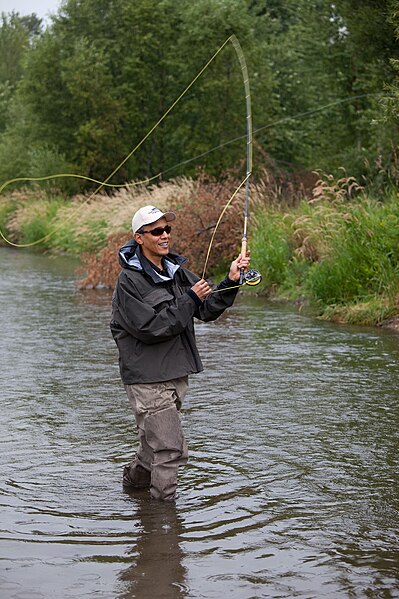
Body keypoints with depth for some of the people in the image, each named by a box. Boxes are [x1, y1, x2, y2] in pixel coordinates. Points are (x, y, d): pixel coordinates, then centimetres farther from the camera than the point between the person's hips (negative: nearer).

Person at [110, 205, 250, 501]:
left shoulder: (176, 271, 10)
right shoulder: (129, 281, -13)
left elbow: (207, 310, 8)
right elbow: (150, 327, -20)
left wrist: (231, 282, -7)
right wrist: (190, 300, -19)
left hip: (175, 375, 8)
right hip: (148, 378, -8)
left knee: (156, 444, 19)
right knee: (170, 450, -8)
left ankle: (134, 479, 39)